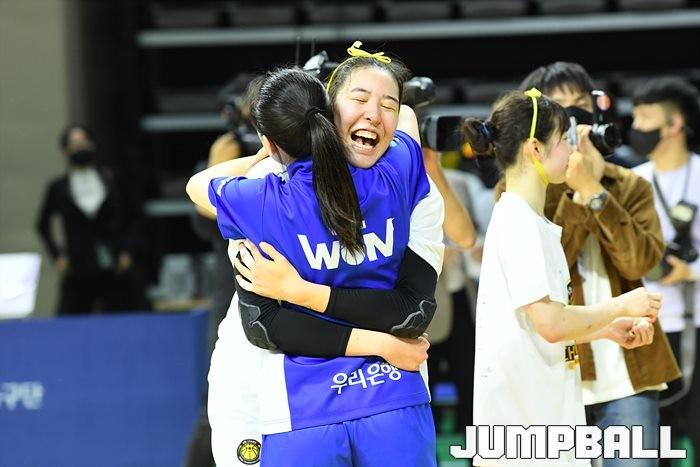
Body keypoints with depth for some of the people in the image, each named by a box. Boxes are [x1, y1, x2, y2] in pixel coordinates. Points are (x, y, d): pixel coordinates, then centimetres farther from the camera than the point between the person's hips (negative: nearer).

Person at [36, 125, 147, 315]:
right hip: (78, 275, 0)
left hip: (116, 272, 0)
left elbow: (134, 217, 11)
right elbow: (43, 225, 18)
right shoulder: (58, 187, 4)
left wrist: (128, 251, 2)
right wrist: (57, 255, 9)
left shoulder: (111, 181, 3)